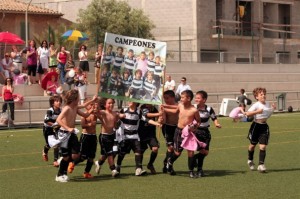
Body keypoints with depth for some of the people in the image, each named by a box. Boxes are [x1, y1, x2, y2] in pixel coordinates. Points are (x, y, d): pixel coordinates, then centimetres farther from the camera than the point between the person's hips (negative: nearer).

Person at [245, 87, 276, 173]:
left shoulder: (267, 104, 6)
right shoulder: (256, 105, -14)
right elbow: (248, 113, -24)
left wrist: (273, 109, 7)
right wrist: (257, 111, -31)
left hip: (264, 126, 4)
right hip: (256, 126, -4)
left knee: (263, 146, -6)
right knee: (253, 145, 12)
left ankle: (261, 165, -5)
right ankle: (250, 161, 37)